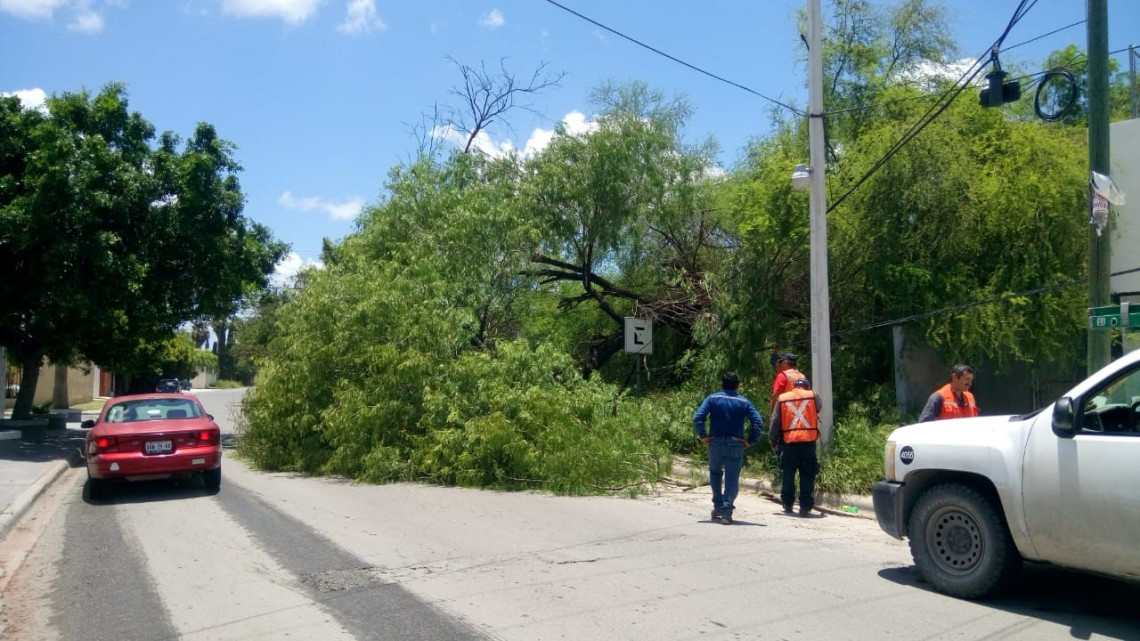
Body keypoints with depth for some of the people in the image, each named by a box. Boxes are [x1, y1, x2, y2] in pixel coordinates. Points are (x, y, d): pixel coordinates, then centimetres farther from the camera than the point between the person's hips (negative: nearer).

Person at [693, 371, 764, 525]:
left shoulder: (712, 398, -1)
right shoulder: (744, 402, 1)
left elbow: (698, 418, -12)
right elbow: (758, 422, -9)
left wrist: (702, 436, -3)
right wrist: (750, 441, -2)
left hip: (715, 443, 1)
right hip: (736, 445, -1)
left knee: (715, 473, 23)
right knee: (732, 479, 4)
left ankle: (718, 506, 23)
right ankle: (726, 512, -5)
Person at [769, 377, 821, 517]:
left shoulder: (782, 398, 8)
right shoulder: (813, 396, 5)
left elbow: (774, 422, 6)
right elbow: (818, 409, 23)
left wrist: (773, 440, 13)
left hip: (789, 441, 1)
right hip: (808, 440, -1)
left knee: (788, 474, 14)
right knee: (807, 475, 5)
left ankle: (788, 505, 20)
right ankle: (805, 507, 2)